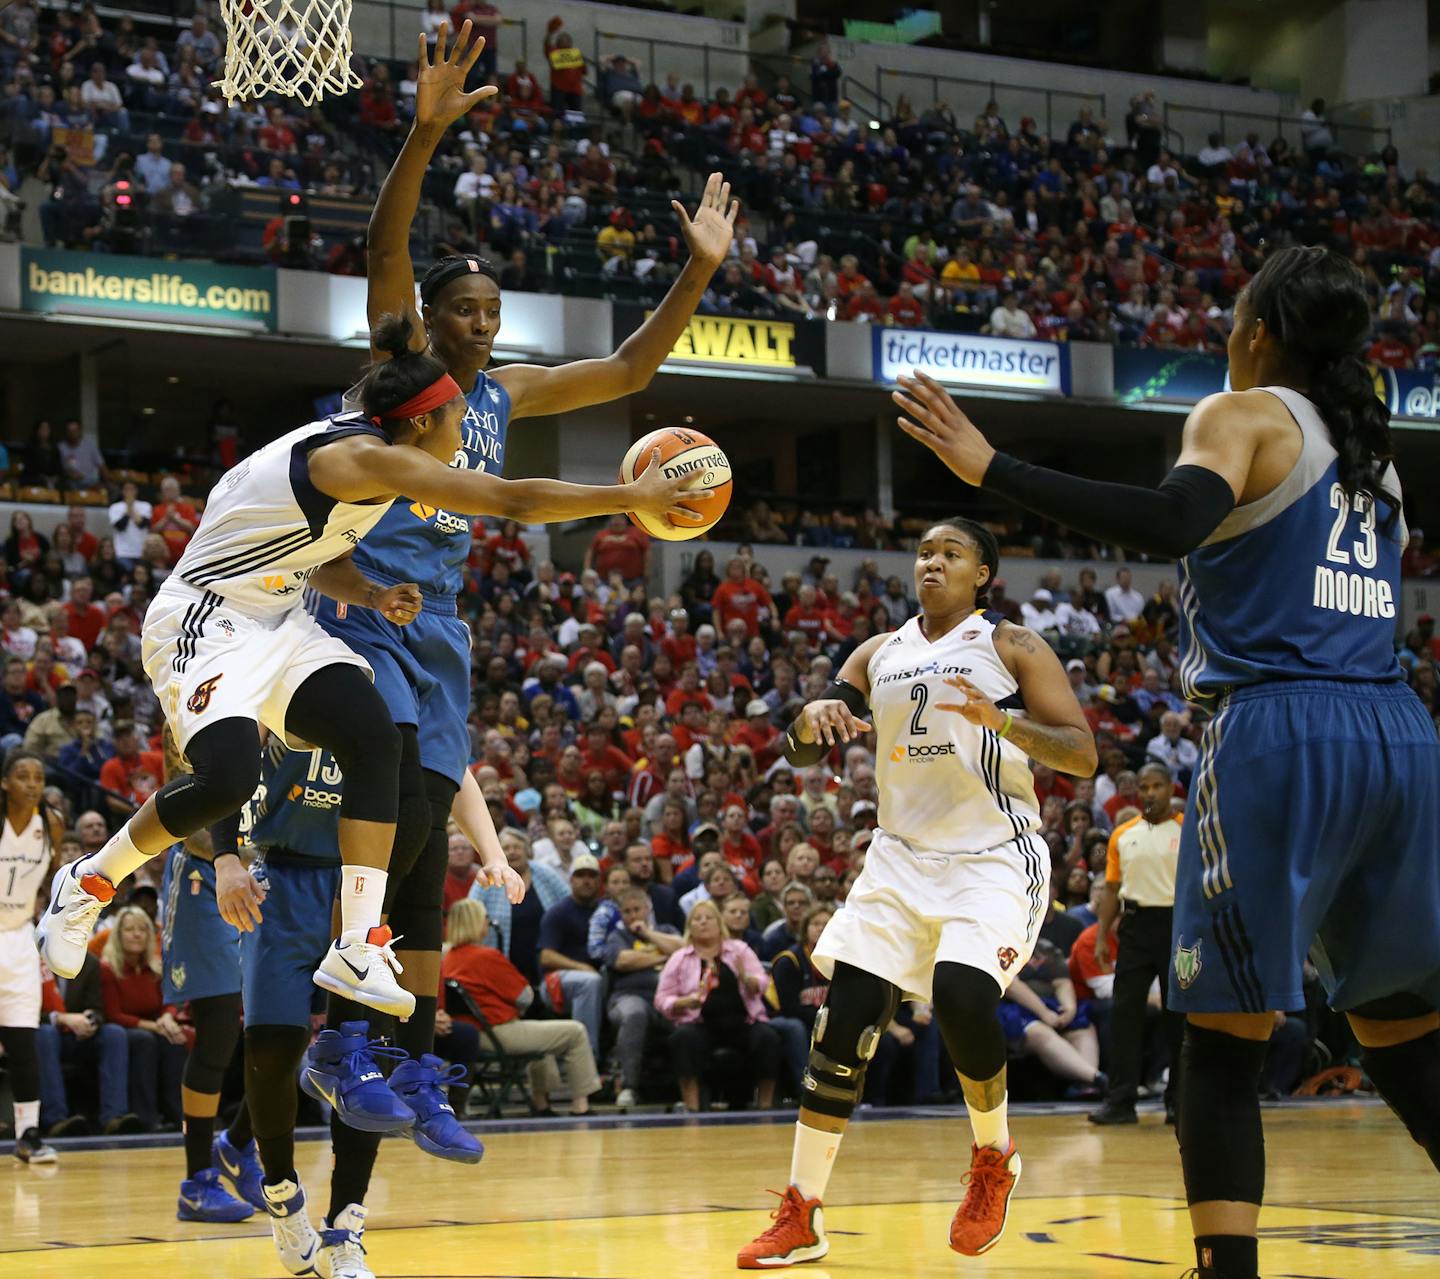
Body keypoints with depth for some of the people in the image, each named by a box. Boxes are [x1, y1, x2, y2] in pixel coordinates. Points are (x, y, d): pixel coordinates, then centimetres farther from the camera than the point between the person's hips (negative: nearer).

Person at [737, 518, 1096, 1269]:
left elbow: (1082, 755, -8)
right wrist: (811, 719, -14)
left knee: (961, 995, -27)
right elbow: (801, 754, 11)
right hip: (901, 857, 5)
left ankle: (994, 1157, 1)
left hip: (993, 857, -4)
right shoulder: (879, 654, 13)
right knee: (844, 1022, -6)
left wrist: (1003, 724, -26)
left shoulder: (1013, 647, -1)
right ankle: (802, 1215, 2)